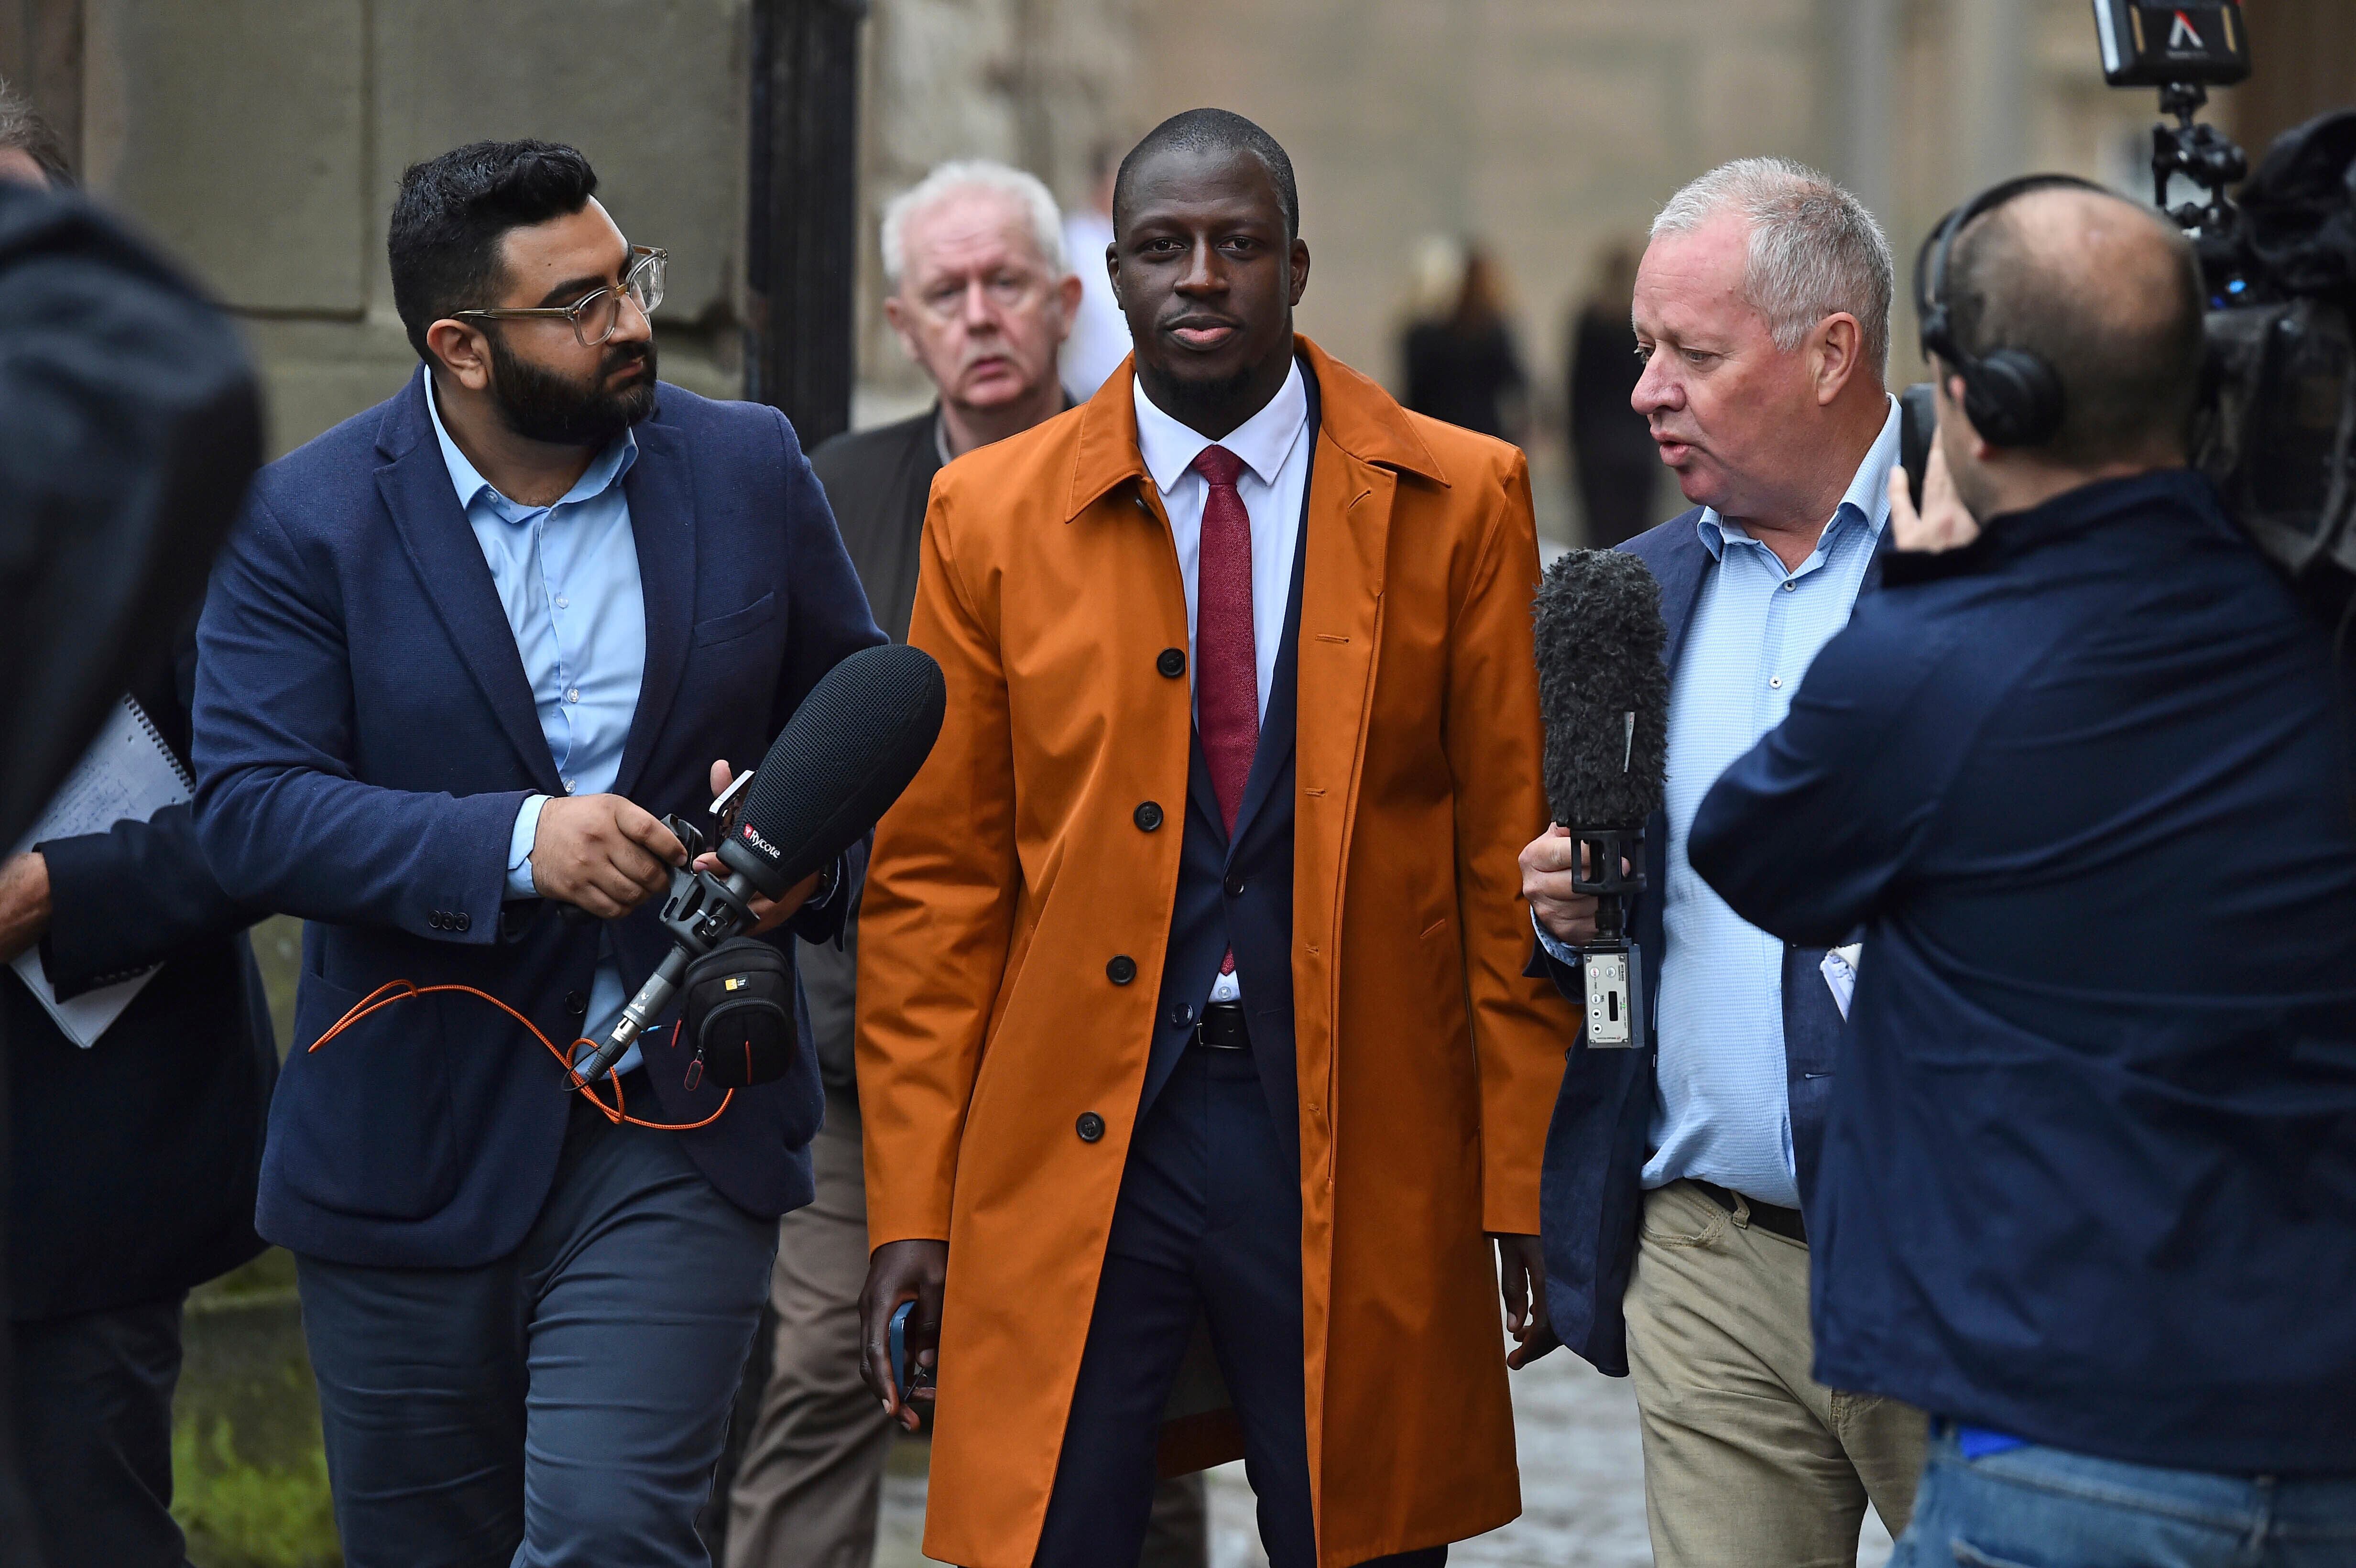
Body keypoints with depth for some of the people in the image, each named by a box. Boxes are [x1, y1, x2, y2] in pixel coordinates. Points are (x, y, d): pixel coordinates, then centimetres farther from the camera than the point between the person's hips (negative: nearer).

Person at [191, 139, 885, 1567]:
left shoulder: (748, 469, 2)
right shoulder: (306, 522, -5)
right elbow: (249, 810, -14)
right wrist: (509, 844, -26)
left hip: (679, 1133, 0)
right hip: (411, 1160, 0)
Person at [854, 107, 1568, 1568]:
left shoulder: (1458, 503, 3)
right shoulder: (990, 515, 5)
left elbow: (1513, 857, 3)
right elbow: (934, 879, 6)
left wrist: (1529, 1183, -1)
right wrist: (912, 1206, 1)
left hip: (1356, 1151, 0)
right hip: (1073, 1146, 0)